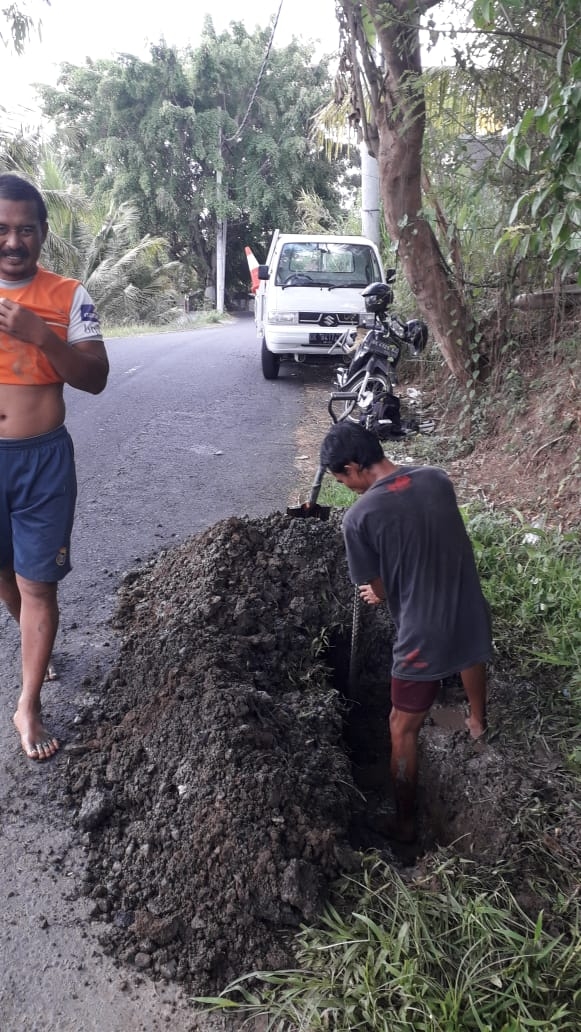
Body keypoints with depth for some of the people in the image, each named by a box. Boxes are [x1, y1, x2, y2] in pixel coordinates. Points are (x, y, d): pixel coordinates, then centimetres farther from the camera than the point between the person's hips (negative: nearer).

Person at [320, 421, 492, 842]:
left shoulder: (358, 518, -19)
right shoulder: (438, 478, -2)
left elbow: (382, 591, -9)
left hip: (425, 638, -6)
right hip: (472, 618, 6)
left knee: (403, 729, 16)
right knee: (472, 653, 40)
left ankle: (405, 822, 31)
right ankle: (478, 722, 69)